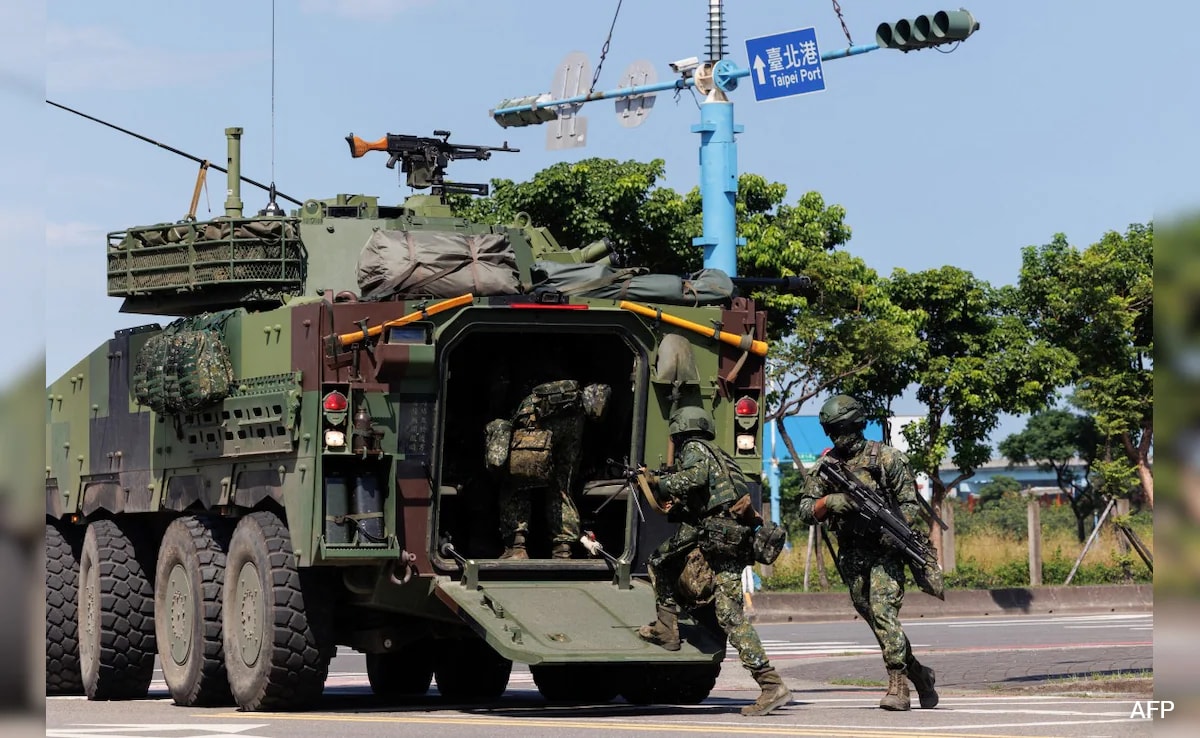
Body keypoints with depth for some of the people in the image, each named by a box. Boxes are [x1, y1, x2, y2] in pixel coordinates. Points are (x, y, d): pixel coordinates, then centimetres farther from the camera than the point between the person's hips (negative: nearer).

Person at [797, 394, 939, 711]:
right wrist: (830, 502, -16)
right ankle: (917, 673, 26)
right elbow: (806, 511, 4)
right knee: (873, 617, 10)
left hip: (884, 548, -5)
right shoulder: (824, 466, 6)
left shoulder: (887, 458, -5)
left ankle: (898, 686, -17)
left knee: (883, 612, -17)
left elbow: (909, 503, -5)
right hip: (851, 553, 5)